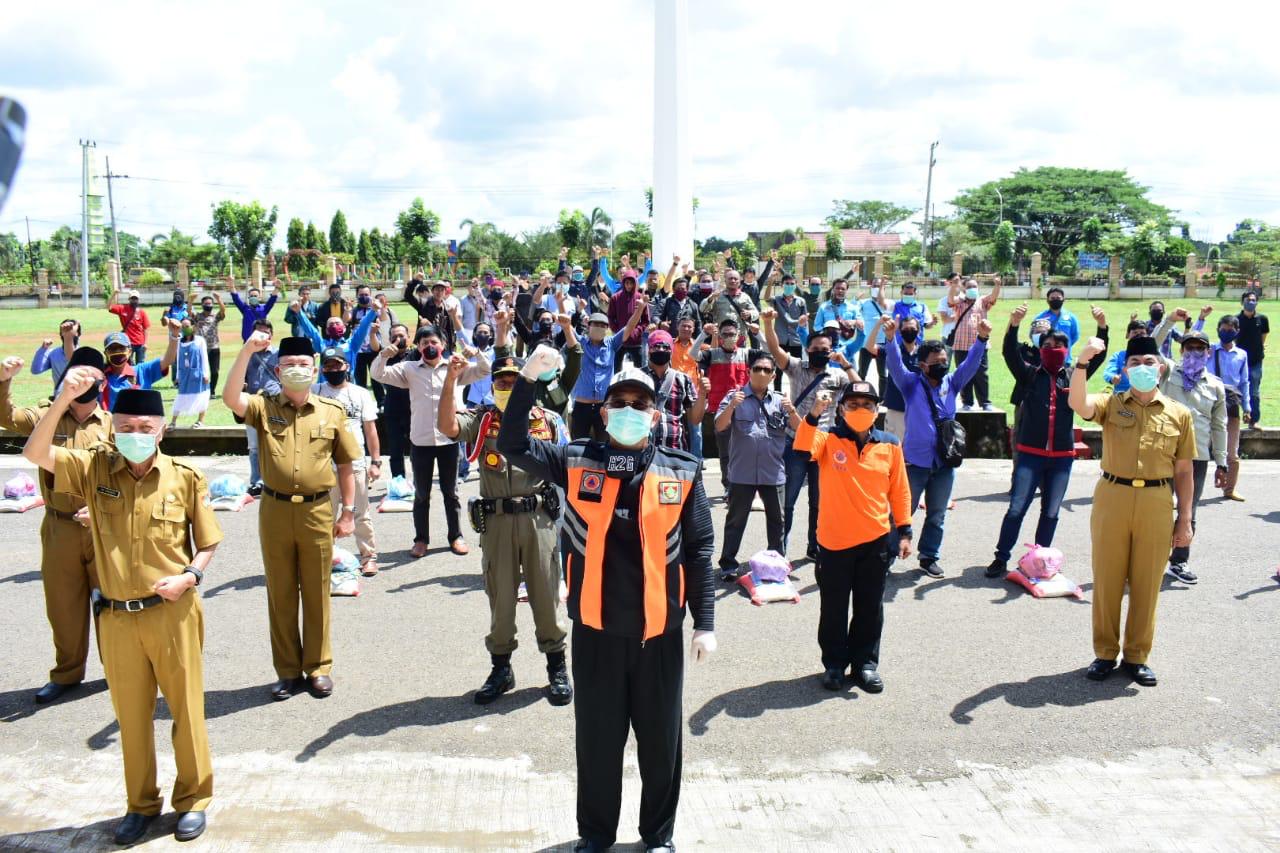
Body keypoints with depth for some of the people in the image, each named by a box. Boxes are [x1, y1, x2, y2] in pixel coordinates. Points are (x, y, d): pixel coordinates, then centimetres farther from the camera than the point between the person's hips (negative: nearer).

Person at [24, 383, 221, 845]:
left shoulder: (185, 477, -7)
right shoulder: (94, 468, -3)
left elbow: (207, 544, 2)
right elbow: (34, 453, -19)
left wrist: (190, 576, -18)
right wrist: (63, 399, -31)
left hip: (172, 614, -2)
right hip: (116, 617, 2)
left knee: (186, 710, 10)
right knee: (131, 716, 15)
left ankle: (193, 798, 29)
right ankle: (141, 804, 33)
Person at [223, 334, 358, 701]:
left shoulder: (331, 413, 2)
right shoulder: (264, 408, 2)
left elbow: (345, 466, 6)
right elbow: (230, 398, -19)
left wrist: (348, 511, 3)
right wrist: (247, 351, -24)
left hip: (317, 511, -1)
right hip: (275, 510, 1)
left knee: (316, 592, 8)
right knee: (280, 593, 9)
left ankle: (318, 667, 22)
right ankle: (288, 670, 22)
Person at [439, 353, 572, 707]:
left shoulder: (548, 420, 5)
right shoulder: (481, 419, 4)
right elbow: (447, 426, -15)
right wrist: (451, 379, -24)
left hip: (539, 517, 0)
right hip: (496, 520, 1)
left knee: (546, 594, 7)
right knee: (500, 596, 12)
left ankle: (557, 668, 22)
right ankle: (500, 668, 26)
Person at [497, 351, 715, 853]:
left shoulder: (682, 472, -1)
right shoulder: (576, 462, -1)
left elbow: (698, 552, 1)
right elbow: (513, 445, -8)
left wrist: (704, 624, -2)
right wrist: (529, 377, -18)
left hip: (660, 630, 0)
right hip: (595, 629, 0)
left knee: (660, 739, 14)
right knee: (597, 739, 14)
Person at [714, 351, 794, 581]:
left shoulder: (780, 400, 7)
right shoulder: (735, 396, 0)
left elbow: (798, 429, 1)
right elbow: (719, 427, -10)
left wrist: (792, 411, -19)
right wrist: (731, 407, -27)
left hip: (773, 472, 3)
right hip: (742, 472, -3)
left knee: (776, 519, 13)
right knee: (736, 520, 4)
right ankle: (728, 564, 10)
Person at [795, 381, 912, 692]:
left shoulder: (889, 445, 1)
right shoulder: (829, 439, -6)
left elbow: (899, 490, 7)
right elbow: (803, 449, -28)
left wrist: (904, 530, 5)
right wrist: (814, 414, -38)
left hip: (876, 541, 2)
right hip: (834, 541, -2)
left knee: (870, 607, 13)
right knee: (833, 608, 10)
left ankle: (865, 662, 29)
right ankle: (834, 663, 26)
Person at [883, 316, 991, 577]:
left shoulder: (951, 383, 6)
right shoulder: (911, 384, -4)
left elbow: (971, 363, -3)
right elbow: (895, 364, -18)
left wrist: (982, 338, -20)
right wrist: (890, 338, -35)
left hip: (945, 463, 4)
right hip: (915, 461, -4)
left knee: (937, 515, 13)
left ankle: (929, 557, 26)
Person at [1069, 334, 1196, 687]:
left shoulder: (1179, 414, 5)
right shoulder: (1111, 404, 2)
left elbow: (1183, 471, 7)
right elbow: (1078, 405, -20)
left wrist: (1185, 519, 5)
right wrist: (1082, 363, -33)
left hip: (1156, 504, 1)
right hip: (1111, 498, -1)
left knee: (1147, 582, 8)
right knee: (1107, 579, 7)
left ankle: (1137, 655, 23)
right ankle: (1105, 652, 21)